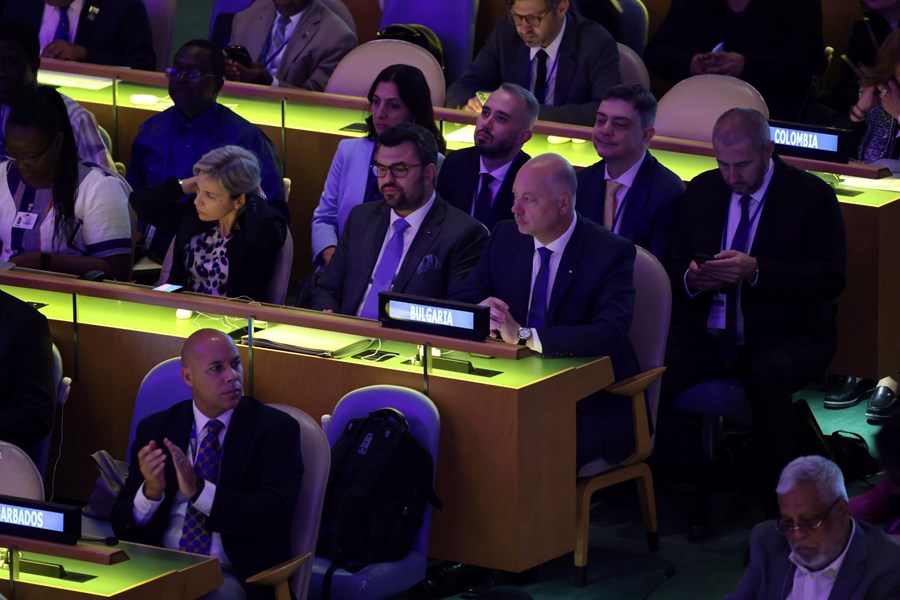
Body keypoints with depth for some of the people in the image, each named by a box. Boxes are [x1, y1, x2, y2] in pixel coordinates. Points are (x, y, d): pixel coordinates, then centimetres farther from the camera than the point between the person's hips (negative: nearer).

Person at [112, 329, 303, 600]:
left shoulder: (275, 428, 1)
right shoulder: (155, 429, 11)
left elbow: (277, 512, -12)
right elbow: (123, 524, 8)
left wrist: (199, 490, -23)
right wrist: (150, 491, -15)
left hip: (233, 576, -2)